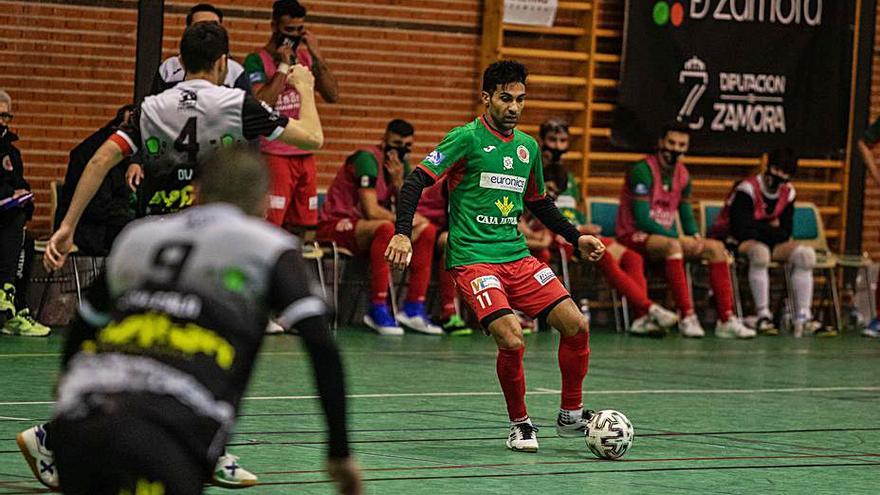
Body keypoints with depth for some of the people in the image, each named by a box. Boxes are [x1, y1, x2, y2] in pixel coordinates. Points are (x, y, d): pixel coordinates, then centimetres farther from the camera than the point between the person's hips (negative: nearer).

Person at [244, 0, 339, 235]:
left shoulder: (306, 58, 12)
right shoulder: (257, 61, -6)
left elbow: (332, 95, 4)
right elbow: (261, 103, -19)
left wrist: (317, 56, -5)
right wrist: (283, 66, -15)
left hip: (305, 156, 6)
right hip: (274, 155, -6)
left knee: (299, 226, 9)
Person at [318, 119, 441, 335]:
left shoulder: (402, 165, 9)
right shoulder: (368, 158, -17)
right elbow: (371, 211, -24)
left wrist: (398, 181, -12)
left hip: (367, 231, 9)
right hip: (336, 226, -9)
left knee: (427, 230, -4)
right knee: (385, 227, -37)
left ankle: (413, 310, -7)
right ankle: (378, 310, -34)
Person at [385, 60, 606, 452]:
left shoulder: (527, 147, 14)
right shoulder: (466, 138, -6)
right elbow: (417, 180, -12)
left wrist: (576, 238, 22)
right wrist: (403, 232, -25)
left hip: (517, 256, 6)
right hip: (472, 258, -6)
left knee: (576, 325, -6)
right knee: (512, 340, -23)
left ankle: (570, 416, 12)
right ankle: (520, 424, 0)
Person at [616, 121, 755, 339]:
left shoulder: (682, 175, 8)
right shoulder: (642, 171, -16)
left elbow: (687, 215, 17)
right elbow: (642, 219, -21)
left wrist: (695, 237, -6)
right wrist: (679, 237, -23)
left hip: (666, 235, 8)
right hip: (634, 235, -8)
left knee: (716, 247, -7)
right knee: (672, 245, -37)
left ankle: (726, 320, -13)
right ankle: (687, 317, -41)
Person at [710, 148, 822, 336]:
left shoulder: (788, 193, 5)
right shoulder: (747, 189, -16)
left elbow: (786, 232, 3)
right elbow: (742, 229, -23)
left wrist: (762, 229, -14)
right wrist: (771, 228, -10)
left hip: (767, 242, 7)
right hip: (734, 242, -7)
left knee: (805, 254, -14)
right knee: (760, 251, -40)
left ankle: (803, 317, -19)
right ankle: (762, 315, -36)